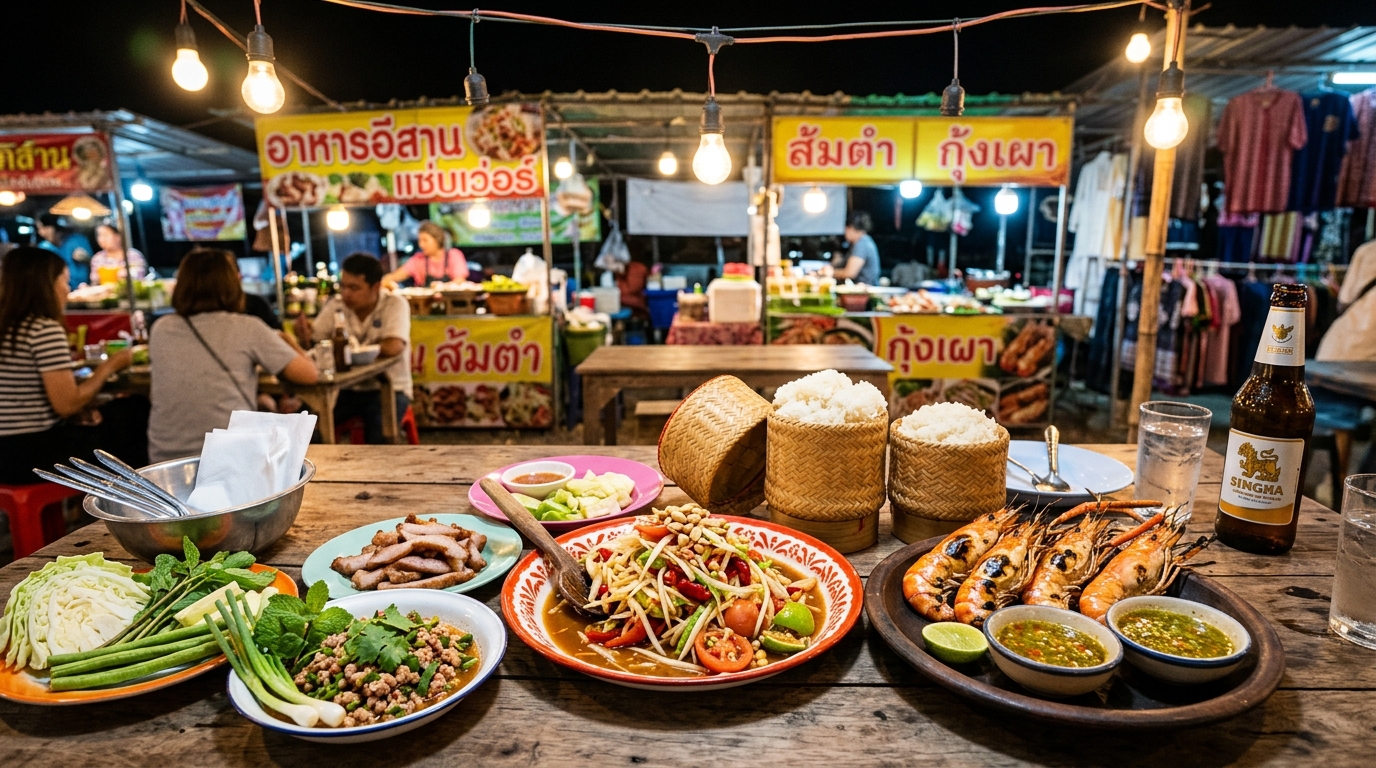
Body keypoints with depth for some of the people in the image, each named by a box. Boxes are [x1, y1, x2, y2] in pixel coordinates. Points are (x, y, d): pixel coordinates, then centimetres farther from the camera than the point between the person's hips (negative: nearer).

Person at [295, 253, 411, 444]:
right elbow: (313, 343, 3)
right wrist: (306, 336, -21)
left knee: (380, 436, -28)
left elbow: (393, 347, -25)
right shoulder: (335, 305, 2)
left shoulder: (395, 304, -11)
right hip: (346, 389, 4)